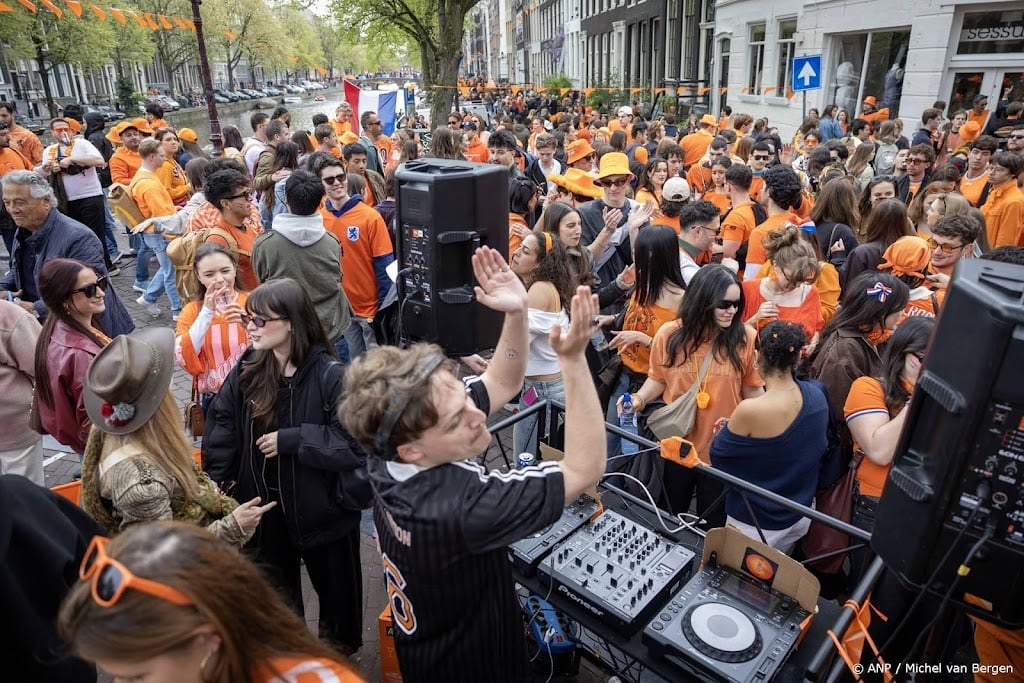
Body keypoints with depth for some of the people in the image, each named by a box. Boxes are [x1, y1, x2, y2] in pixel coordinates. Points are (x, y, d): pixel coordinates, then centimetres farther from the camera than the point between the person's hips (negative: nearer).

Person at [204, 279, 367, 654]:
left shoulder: (330, 376, -24)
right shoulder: (245, 372, -7)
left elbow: (356, 446, -28)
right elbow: (220, 438, -2)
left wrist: (291, 439, -26)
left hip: (322, 508, -4)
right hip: (264, 506, 4)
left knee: (335, 589, 21)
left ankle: (340, 657, 50)